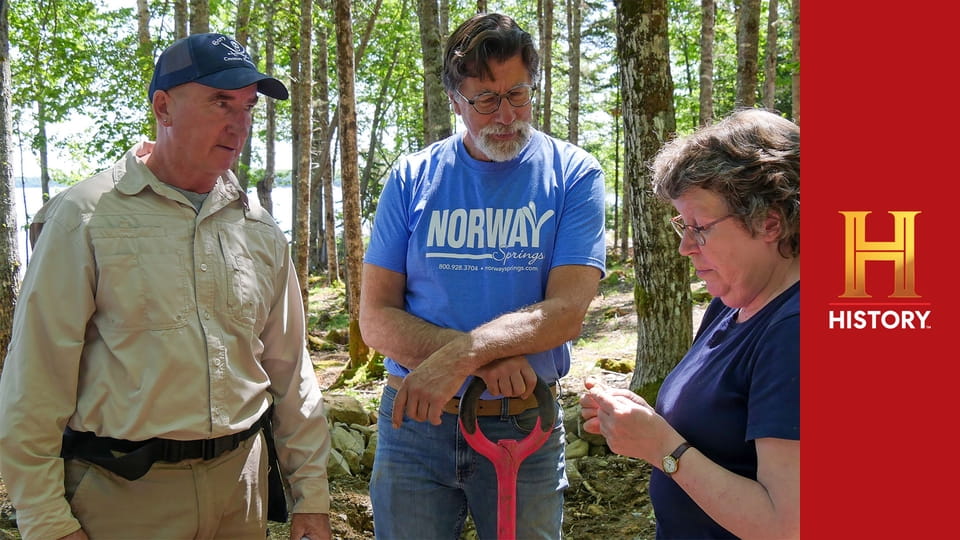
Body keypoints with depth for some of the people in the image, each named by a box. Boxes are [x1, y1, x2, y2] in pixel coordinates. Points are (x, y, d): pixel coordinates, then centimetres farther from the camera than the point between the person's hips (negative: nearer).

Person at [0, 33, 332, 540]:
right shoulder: (86, 218, -8)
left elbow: (290, 371, 10)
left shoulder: (259, 229, 6)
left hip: (240, 483, 5)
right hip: (121, 496, -4)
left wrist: (310, 492, 8)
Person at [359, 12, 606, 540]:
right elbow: (376, 319, -6)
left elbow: (565, 312, -14)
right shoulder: (412, 179, -1)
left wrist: (459, 356, -27)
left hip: (525, 427, 0)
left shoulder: (574, 175, -4)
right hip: (415, 419, 1)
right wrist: (488, 359, -19)